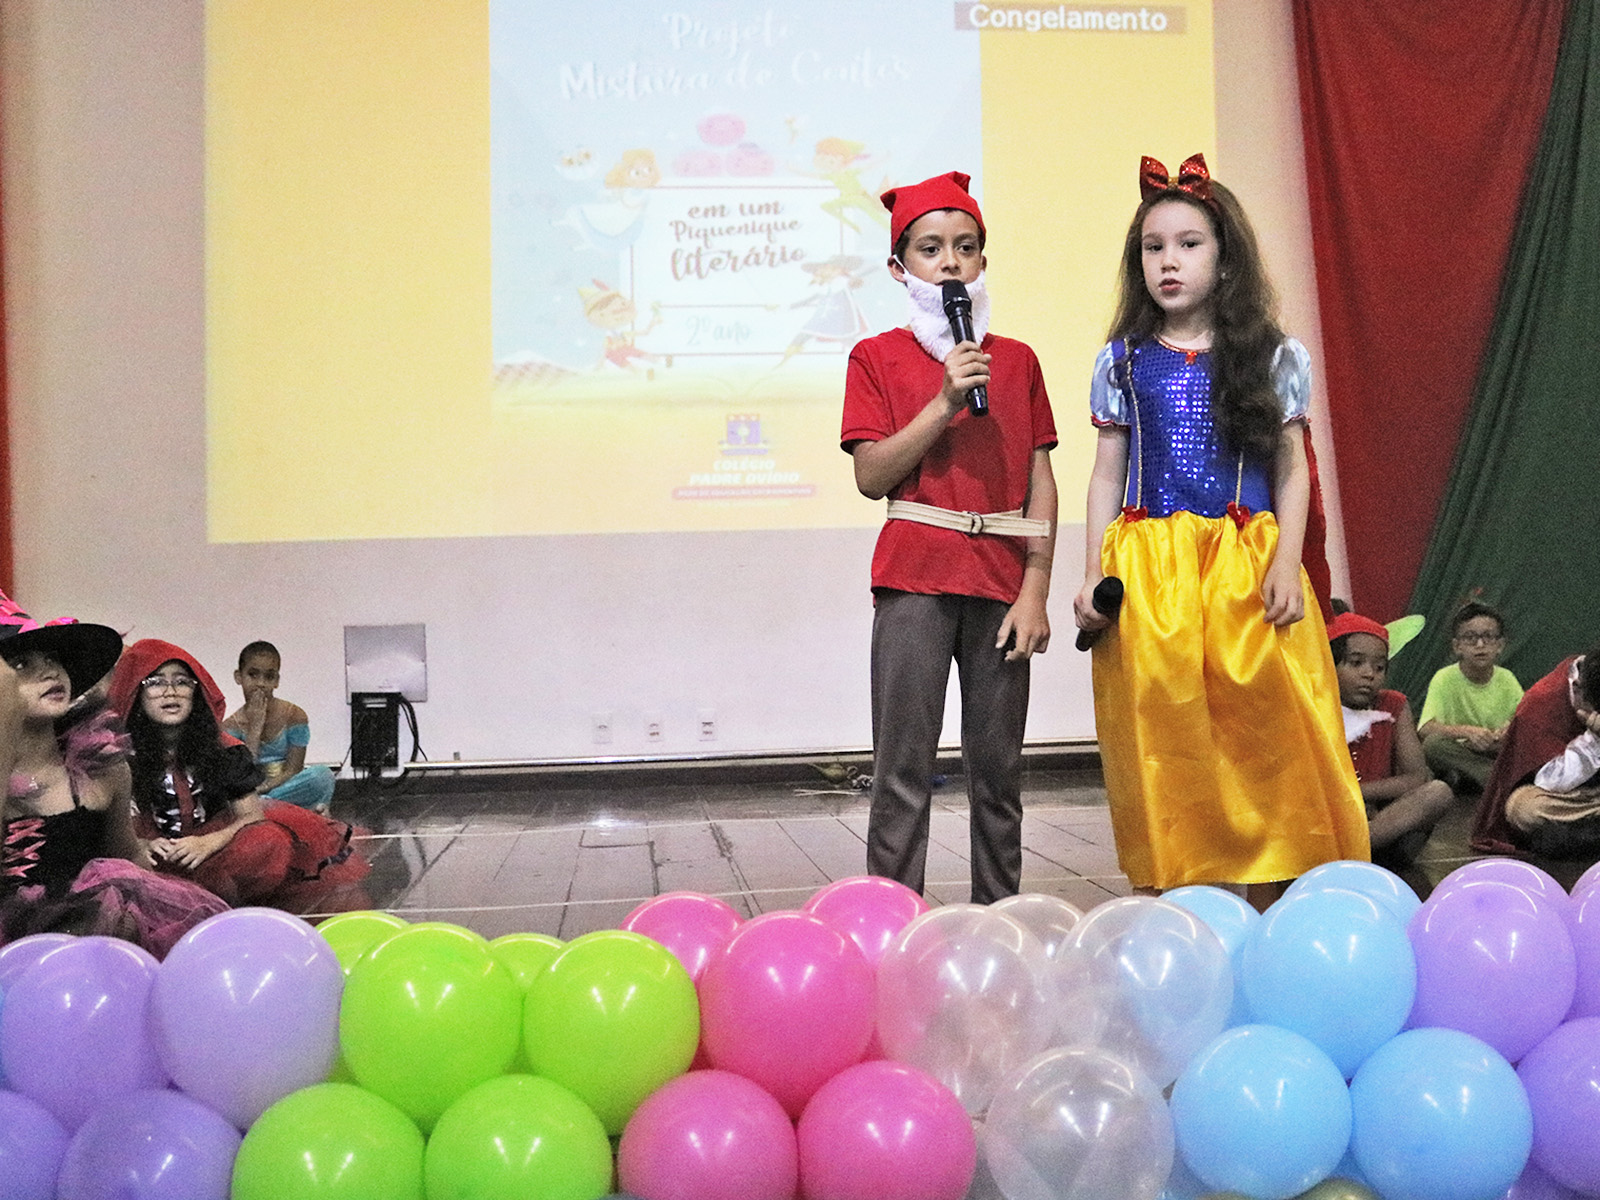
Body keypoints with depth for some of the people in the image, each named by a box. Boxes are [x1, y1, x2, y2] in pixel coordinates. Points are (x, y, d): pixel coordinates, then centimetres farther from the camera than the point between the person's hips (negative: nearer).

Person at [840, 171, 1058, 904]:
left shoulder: (1016, 360, 13)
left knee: (998, 773, 5)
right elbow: (871, 477, -4)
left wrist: (1035, 591, -1)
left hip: (1002, 583, 3)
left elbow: (1041, 483, 8)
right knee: (904, 772, -4)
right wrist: (944, 403, -13)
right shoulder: (878, 358, 6)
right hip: (915, 578, -2)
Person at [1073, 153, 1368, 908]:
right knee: (1161, 740, 0)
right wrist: (1093, 574, 1)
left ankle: (1266, 912, 7)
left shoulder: (1274, 359, 7)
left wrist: (1286, 564, -5)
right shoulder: (1123, 363, 9)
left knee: (1261, 734, -3)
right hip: (1148, 567, 1)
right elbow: (1106, 473, 10)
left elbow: (1291, 471, 7)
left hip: (1247, 563, 0)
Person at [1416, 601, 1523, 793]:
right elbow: (1425, 729, -20)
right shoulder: (1445, 679, -7)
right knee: (1434, 743, -34)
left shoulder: (1506, 679, 4)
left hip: (1499, 755, 2)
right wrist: (1467, 732, -35)